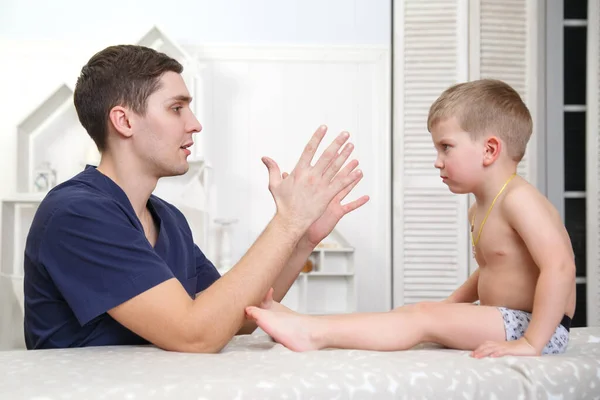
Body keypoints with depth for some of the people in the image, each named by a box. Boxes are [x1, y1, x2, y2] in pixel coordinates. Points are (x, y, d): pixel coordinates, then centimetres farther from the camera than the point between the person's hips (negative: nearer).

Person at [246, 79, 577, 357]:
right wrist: (449, 306, 17)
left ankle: (314, 334, -28)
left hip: (541, 328, -10)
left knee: (423, 317, -22)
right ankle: (304, 323, -8)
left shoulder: (518, 199, -18)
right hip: (504, 320, 10)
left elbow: (559, 267, -28)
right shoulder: (478, 210, 15)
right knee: (410, 312, -1)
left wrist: (531, 343, -29)